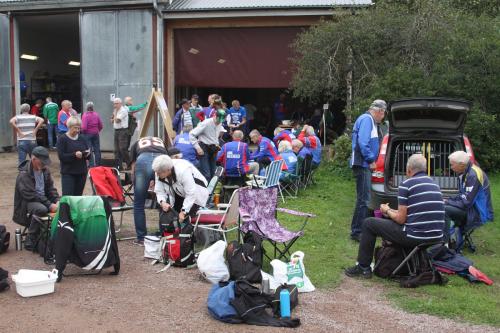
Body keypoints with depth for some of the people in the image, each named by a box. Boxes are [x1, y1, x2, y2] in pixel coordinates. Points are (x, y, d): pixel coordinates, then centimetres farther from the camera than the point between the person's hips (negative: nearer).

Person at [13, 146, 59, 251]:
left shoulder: (45, 170, 6)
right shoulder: (24, 174, -16)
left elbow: (50, 188, 9)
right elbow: (31, 195, -24)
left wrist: (57, 200, -11)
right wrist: (49, 205, -29)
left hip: (43, 200, 7)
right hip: (27, 202, -7)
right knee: (41, 209, -37)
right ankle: (30, 241, -22)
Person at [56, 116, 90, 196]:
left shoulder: (81, 139, 12)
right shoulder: (62, 139, -2)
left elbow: (88, 156, 15)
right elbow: (61, 156, -12)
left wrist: (87, 154, -8)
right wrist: (74, 155, -24)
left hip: (82, 172, 5)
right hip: (68, 173, -5)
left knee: (78, 196, 6)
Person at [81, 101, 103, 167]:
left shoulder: (85, 115, -16)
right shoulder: (96, 114, -2)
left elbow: (84, 127, -22)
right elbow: (101, 126, 1)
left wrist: (83, 132, -2)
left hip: (87, 134, -4)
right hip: (96, 134, 4)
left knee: (89, 150, 3)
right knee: (97, 149, 12)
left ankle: (91, 164, 4)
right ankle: (98, 163, 18)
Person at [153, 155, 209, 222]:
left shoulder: (183, 171, -38)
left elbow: (191, 194, -33)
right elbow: (159, 191, -13)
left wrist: (183, 212, -33)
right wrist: (162, 202, -34)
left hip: (196, 194, -6)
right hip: (179, 193, 6)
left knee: (186, 217, -19)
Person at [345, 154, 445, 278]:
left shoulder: (406, 185, -9)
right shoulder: (434, 184, 13)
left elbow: (401, 219, -10)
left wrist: (387, 211, 11)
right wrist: (392, 211, 24)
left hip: (415, 236, -7)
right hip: (436, 237, 8)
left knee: (369, 223, 10)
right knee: (389, 221, 33)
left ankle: (363, 267, 17)